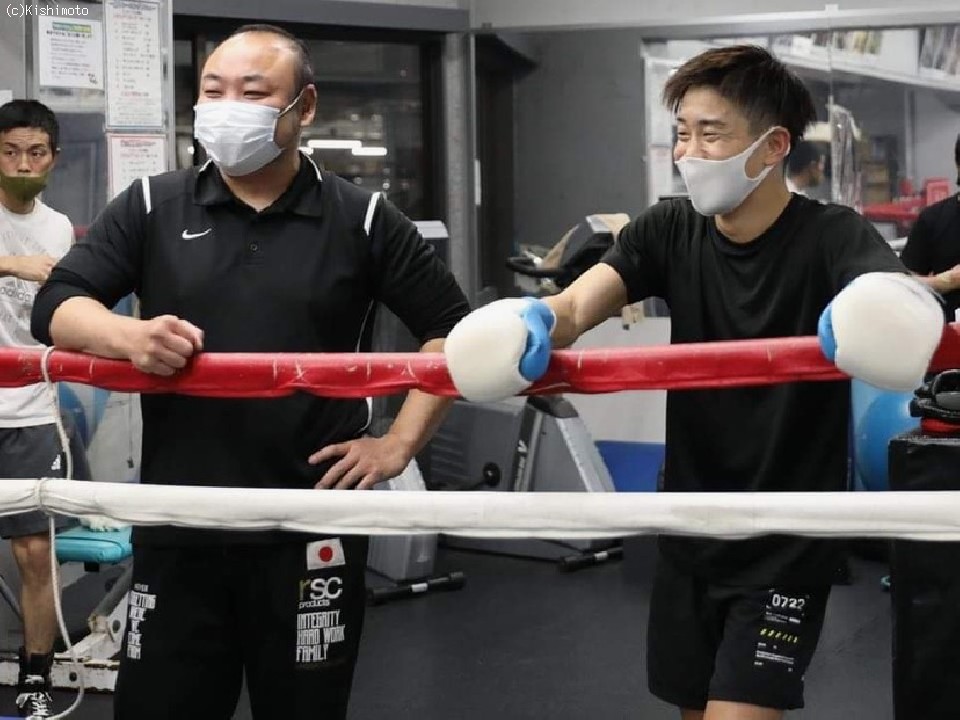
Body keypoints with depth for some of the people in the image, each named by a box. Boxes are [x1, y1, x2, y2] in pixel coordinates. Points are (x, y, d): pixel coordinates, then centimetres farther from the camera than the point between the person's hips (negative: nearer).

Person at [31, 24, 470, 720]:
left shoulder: (362, 218, 2)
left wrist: (398, 445, -1)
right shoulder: (150, 207, 6)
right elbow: (55, 306, 2)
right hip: (177, 531, 1)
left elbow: (452, 329, 6)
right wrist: (129, 336, -18)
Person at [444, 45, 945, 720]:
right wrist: (533, 325, -42)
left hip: (788, 542, -5)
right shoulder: (669, 231, -2)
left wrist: (903, 321, -60)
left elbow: (897, 301, -36)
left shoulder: (831, 237, -15)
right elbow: (579, 301, -18)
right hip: (691, 533, 5)